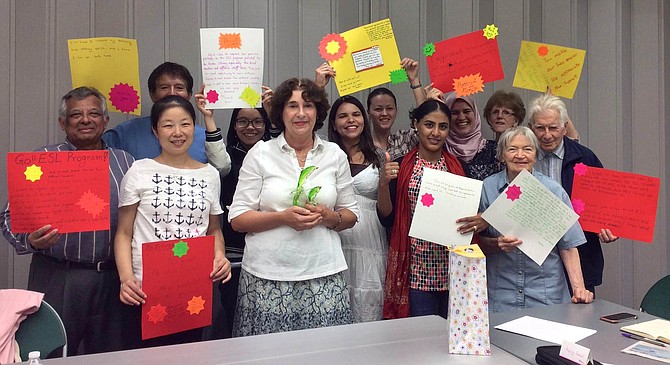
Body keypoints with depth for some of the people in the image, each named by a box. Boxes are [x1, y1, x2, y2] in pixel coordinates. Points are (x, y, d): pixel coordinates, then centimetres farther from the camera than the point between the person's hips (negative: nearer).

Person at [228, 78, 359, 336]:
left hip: (324, 276, 2)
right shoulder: (260, 153, 4)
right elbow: (237, 219, 0)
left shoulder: (335, 154, 10)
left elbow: (351, 215, 14)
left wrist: (328, 217, -7)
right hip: (268, 277, -1)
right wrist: (283, 217, -14)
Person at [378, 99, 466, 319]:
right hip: (416, 268, -2)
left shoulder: (459, 167, 7)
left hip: (453, 267, 3)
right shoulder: (400, 168, 0)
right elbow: (387, 219, -2)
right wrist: (383, 184, -16)